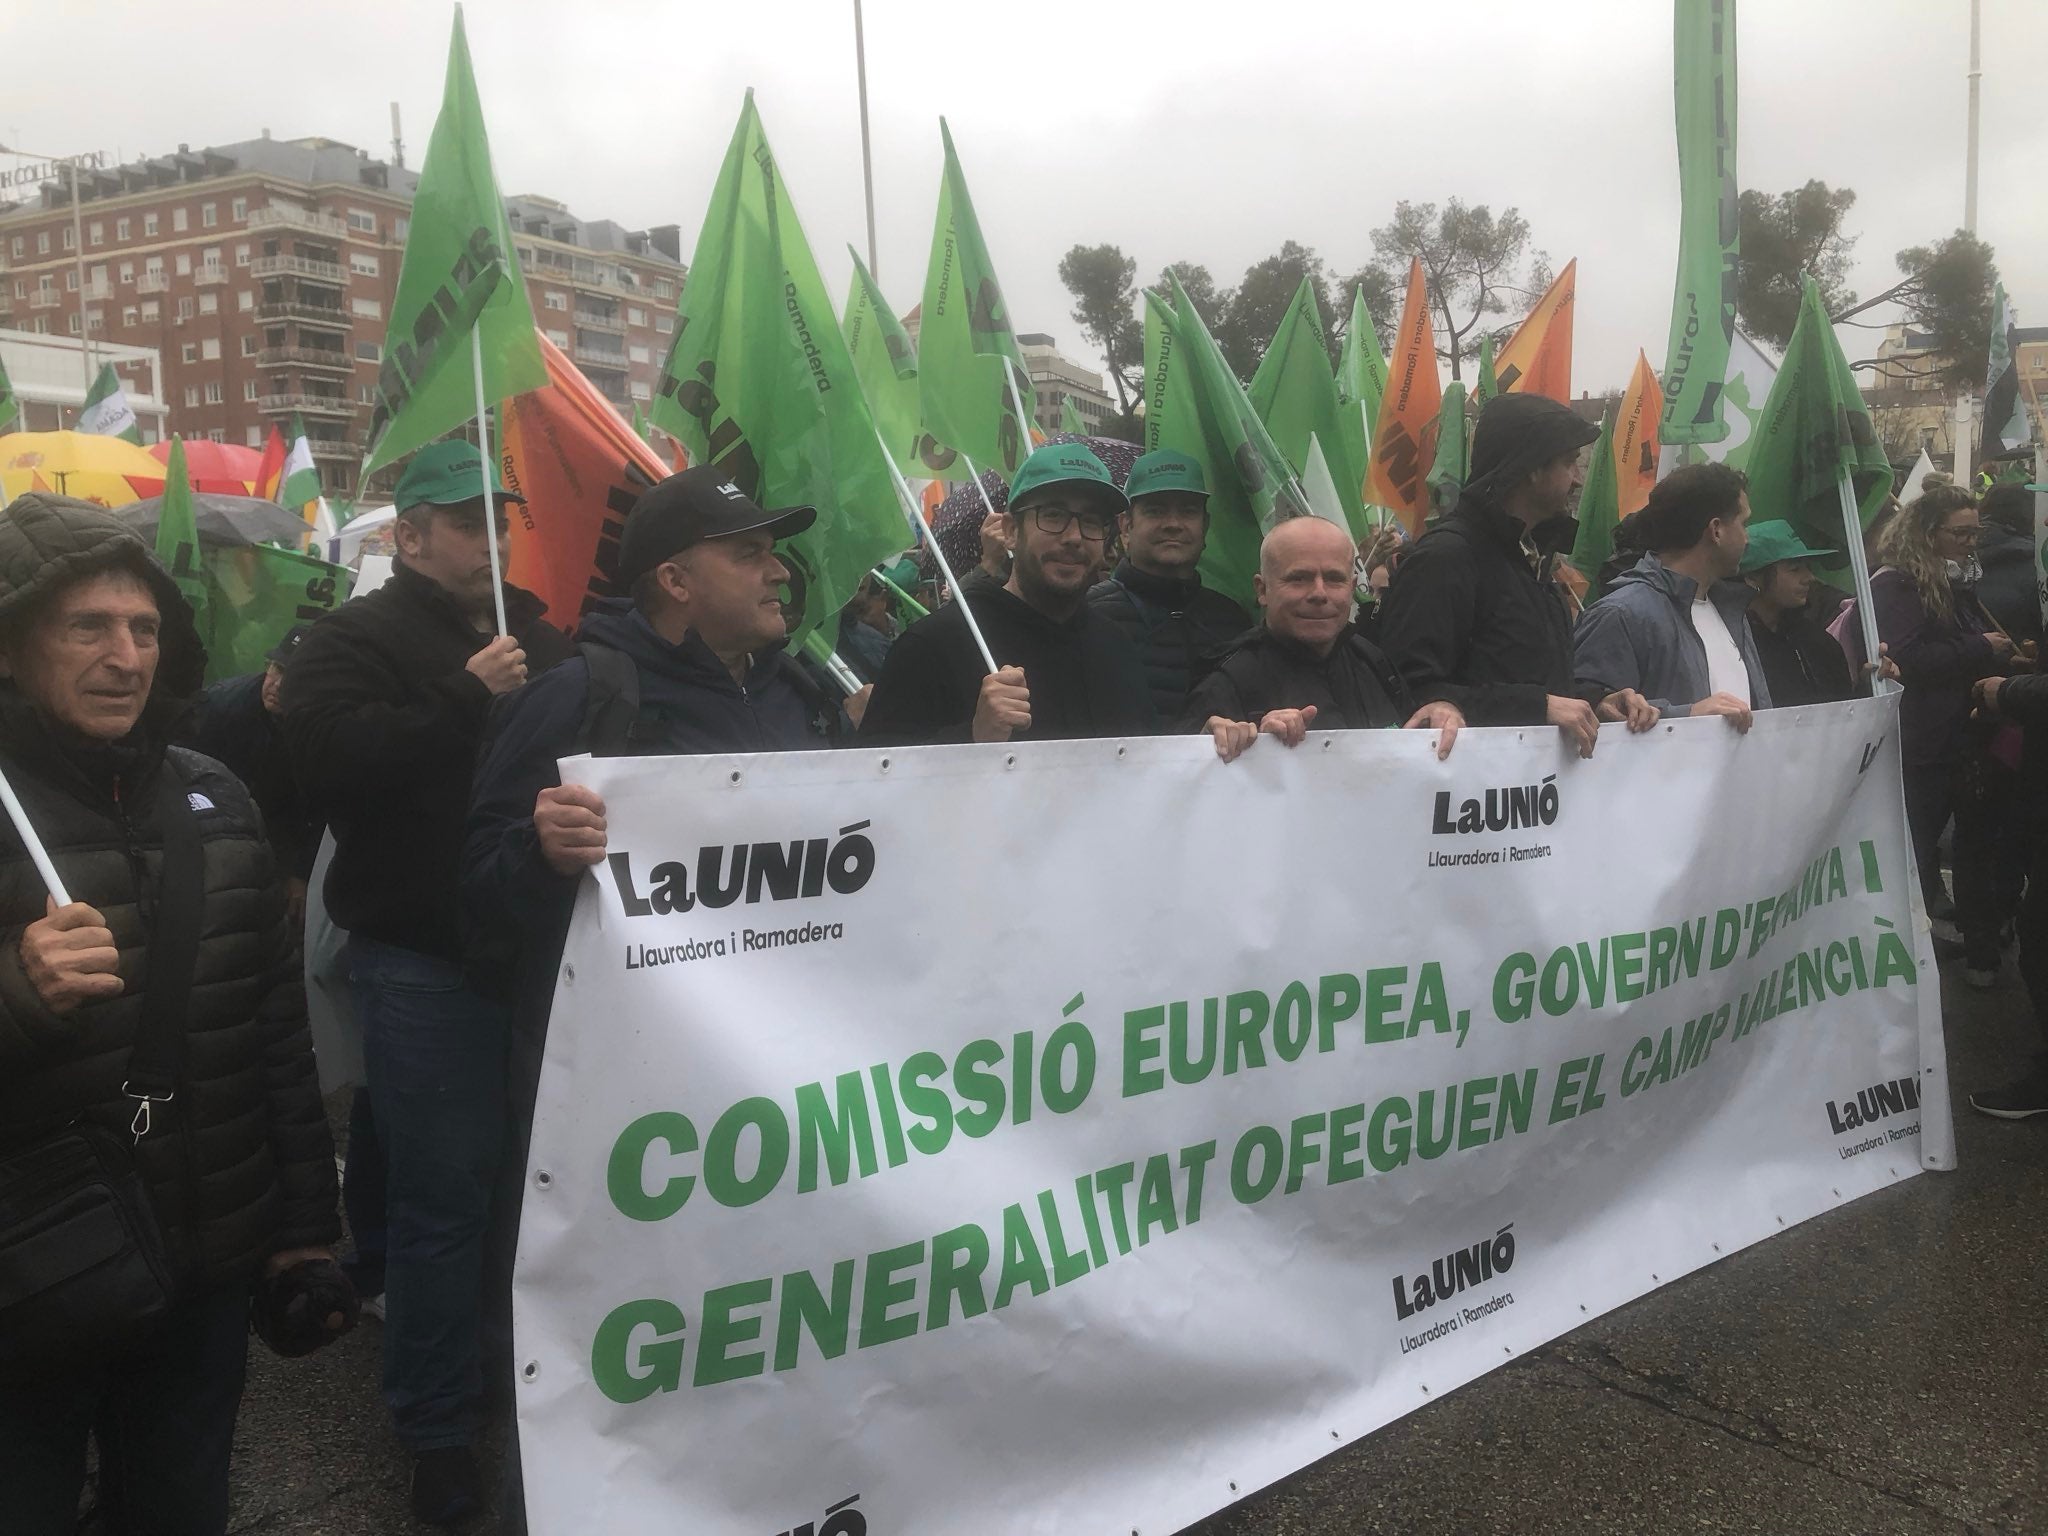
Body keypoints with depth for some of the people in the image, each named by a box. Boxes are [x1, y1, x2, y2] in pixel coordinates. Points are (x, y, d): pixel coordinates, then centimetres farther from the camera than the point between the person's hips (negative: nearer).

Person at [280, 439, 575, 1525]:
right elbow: (331, 758, -19)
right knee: (442, 1192, 1)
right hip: (425, 959, -5)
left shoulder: (539, 635, 14)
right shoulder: (357, 640, -2)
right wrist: (466, 698, -21)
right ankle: (436, 1424, 19)